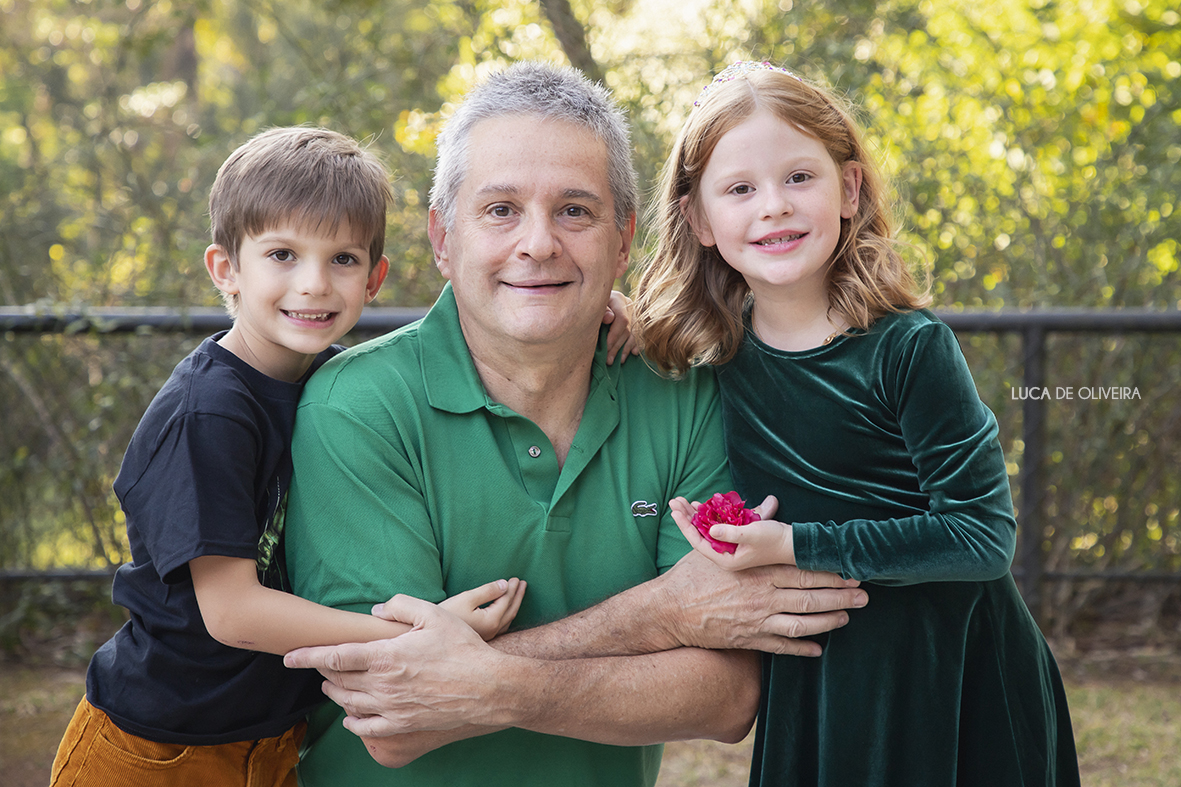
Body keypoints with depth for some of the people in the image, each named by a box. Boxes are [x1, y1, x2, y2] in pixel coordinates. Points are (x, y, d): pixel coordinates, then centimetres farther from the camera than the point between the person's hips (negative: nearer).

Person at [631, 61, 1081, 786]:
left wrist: (797, 545, -24)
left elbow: (983, 536, -21)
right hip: (810, 679, 4)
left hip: (953, 682, -4)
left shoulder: (908, 348, -18)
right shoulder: (720, 357, -2)